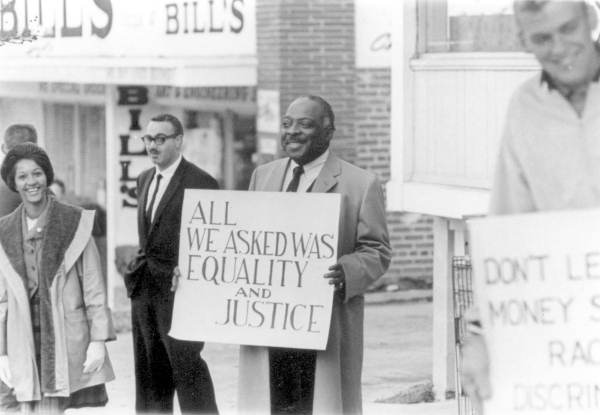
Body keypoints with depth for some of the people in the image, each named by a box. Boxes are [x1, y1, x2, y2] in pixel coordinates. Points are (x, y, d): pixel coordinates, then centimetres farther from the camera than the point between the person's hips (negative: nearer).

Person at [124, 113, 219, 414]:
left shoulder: (201, 183, -9)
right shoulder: (145, 179, 15)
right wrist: (137, 271, 12)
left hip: (177, 290, -8)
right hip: (144, 288, 8)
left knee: (186, 366, -8)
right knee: (149, 371, 11)